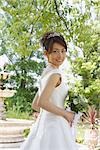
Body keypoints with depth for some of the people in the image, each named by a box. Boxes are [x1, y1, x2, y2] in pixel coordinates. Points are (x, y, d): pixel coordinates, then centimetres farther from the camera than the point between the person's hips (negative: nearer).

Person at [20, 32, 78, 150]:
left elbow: (35, 105, 16)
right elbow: (42, 102, -23)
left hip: (43, 123, 9)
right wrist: (66, 114, -13)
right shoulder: (55, 74, -13)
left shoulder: (46, 74, 12)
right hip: (54, 126, -9)